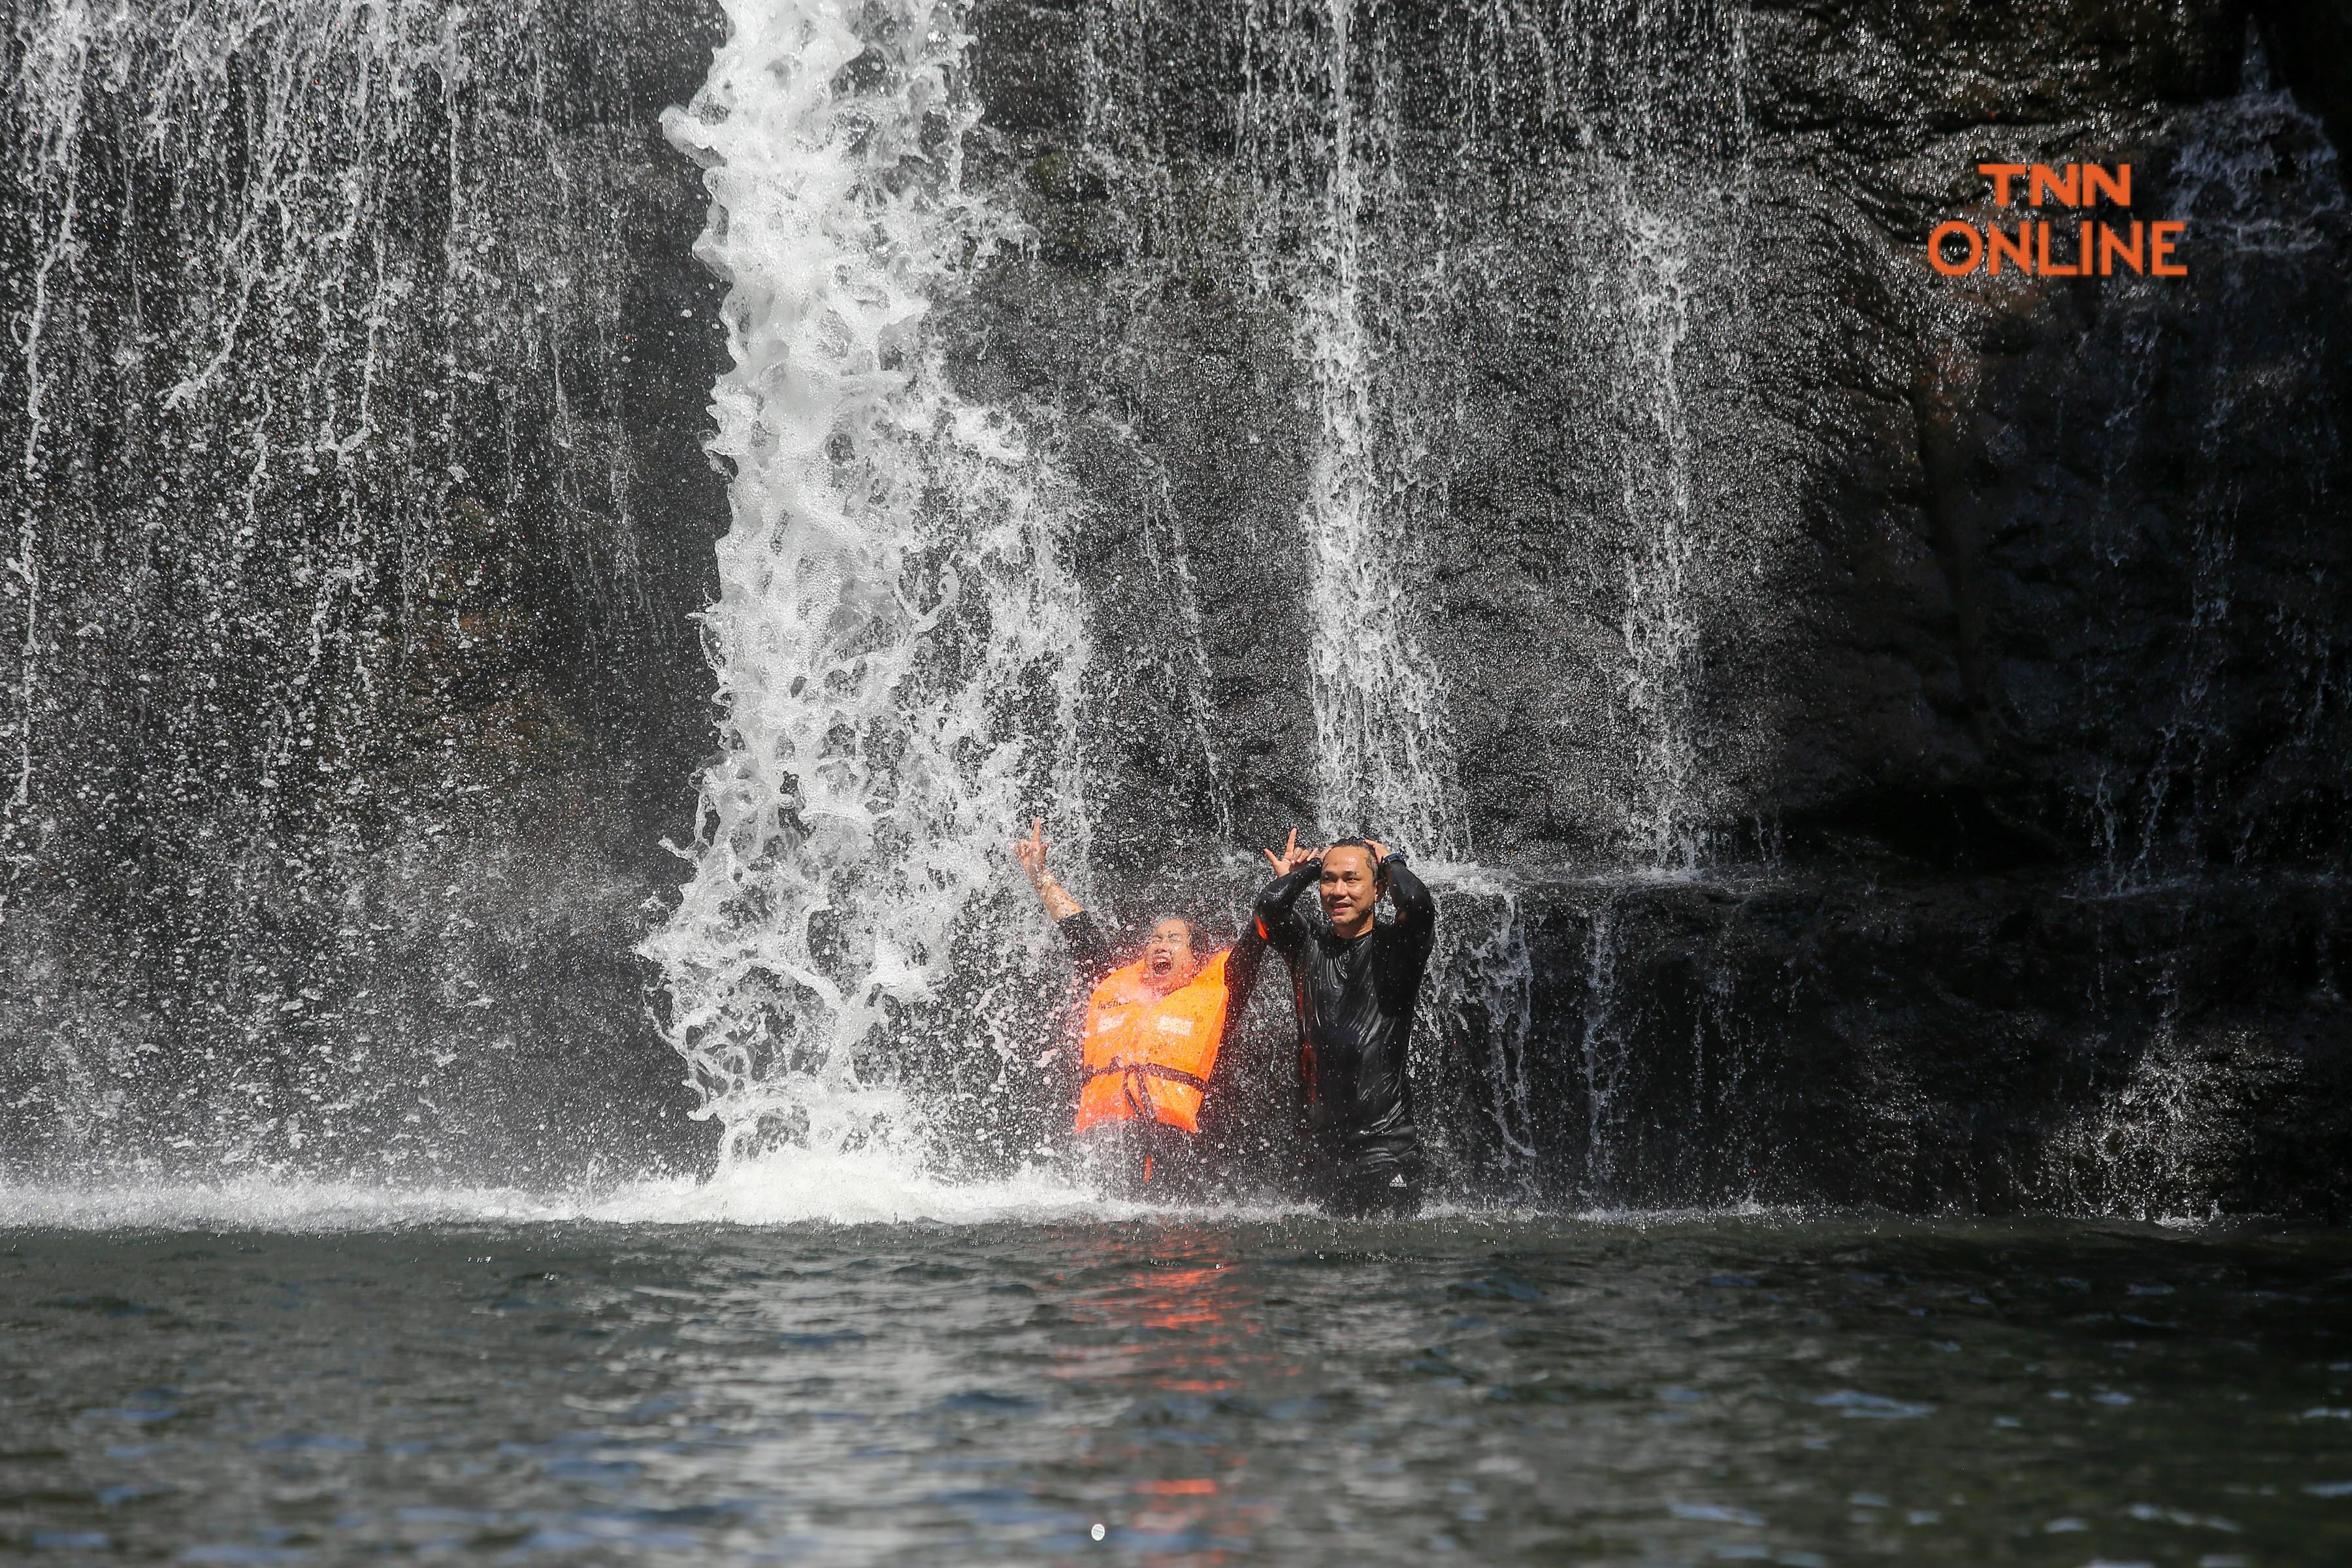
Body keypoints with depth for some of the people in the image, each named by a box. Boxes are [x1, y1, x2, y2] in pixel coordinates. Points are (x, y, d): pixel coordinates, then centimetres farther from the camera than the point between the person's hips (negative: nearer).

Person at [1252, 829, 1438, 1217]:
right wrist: (1308, 868, 8)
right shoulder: (1307, 943, 9)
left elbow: (1417, 903, -19)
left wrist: (1390, 861, 1)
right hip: (1317, 1138, 3)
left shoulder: (1395, 947, 2)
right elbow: (1270, 905, -10)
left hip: (1386, 1138, -3)